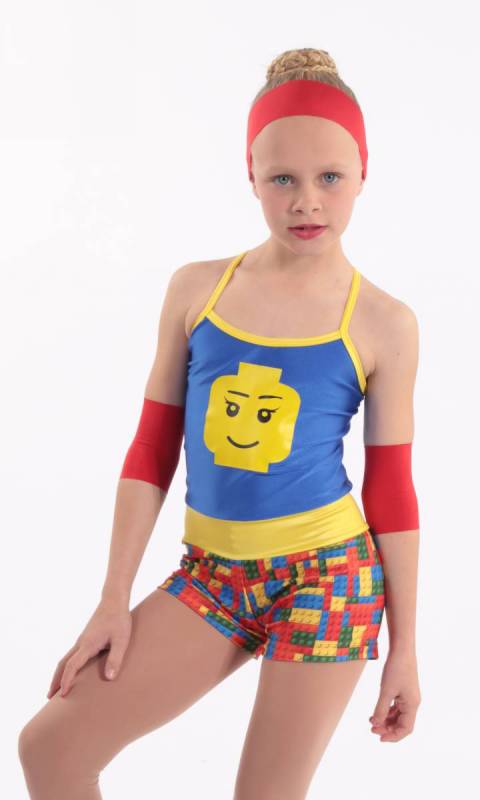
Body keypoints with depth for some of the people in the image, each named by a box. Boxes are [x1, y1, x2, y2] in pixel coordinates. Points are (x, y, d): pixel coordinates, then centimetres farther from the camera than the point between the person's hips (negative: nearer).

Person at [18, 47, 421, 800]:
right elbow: (152, 449, 3)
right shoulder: (195, 288, 0)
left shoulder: (383, 323, -7)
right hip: (211, 573, 3)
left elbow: (392, 490, -2)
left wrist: (405, 647, 2)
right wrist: (113, 600, 1)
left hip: (326, 573, -3)